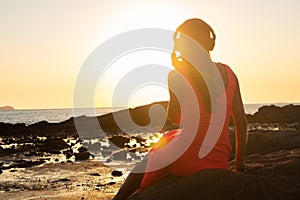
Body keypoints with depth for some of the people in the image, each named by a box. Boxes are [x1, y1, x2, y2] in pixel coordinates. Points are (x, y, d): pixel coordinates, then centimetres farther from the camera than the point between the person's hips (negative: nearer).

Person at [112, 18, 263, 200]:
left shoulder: (178, 76, -7)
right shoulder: (227, 72, 4)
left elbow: (175, 119, 7)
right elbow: (241, 121, 5)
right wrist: (241, 162, 14)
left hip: (186, 156, -5)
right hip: (219, 162, 5)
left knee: (147, 164, 30)